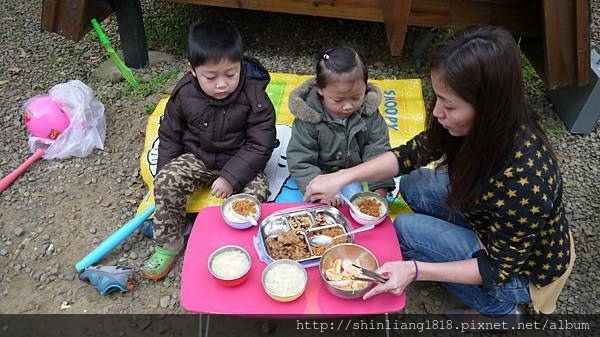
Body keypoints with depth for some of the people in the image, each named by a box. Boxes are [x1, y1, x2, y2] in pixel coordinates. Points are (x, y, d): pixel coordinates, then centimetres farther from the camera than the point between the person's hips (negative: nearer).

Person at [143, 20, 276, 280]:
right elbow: (170, 136, 3)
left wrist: (231, 178, -27)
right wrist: (163, 174, 1)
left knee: (255, 191, -29)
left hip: (240, 163, -2)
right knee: (166, 181, -22)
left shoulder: (254, 97, -20)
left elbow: (260, 146, -19)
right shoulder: (184, 94, -11)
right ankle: (169, 242, -1)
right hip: (197, 158, 3)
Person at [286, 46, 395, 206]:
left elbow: (378, 150, -9)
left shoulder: (369, 112, -13)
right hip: (319, 174, -1)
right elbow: (300, 162, -20)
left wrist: (380, 189, -20)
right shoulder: (308, 117, -22)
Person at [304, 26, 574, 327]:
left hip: (524, 270, -7)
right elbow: (412, 153, -8)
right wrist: (343, 177, -15)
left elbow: (499, 268, -25)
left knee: (405, 229, -13)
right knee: (414, 186, 2)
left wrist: (415, 270, -30)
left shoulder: (522, 181, -39)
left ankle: (497, 309, 5)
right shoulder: (486, 124, -20)